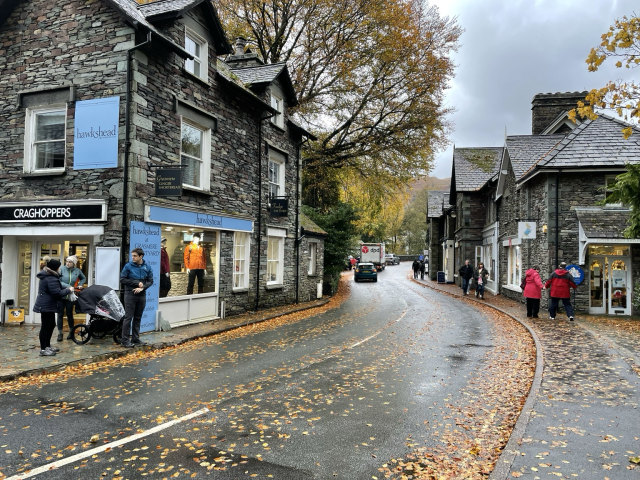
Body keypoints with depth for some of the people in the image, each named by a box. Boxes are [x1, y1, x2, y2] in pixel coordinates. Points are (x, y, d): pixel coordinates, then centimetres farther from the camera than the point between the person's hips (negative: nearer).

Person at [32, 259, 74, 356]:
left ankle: (47, 346, 28)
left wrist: (66, 288, 10)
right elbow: (57, 293, -25)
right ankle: (43, 349, 1)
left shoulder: (48, 276, 13)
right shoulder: (51, 279, -22)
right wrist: (68, 290, -12)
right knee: (45, 327, -5)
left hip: (47, 306, 11)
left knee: (51, 325, 18)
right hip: (46, 306, -11)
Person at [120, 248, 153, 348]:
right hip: (130, 294, -3)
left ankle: (135, 339, 19)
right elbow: (122, 279, -5)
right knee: (128, 317, -3)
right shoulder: (128, 266, -4)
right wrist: (136, 283, -12)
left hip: (141, 295, 4)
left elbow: (150, 281, 6)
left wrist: (142, 287, -11)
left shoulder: (147, 267, 5)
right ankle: (125, 340, 2)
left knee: (138, 318, 11)